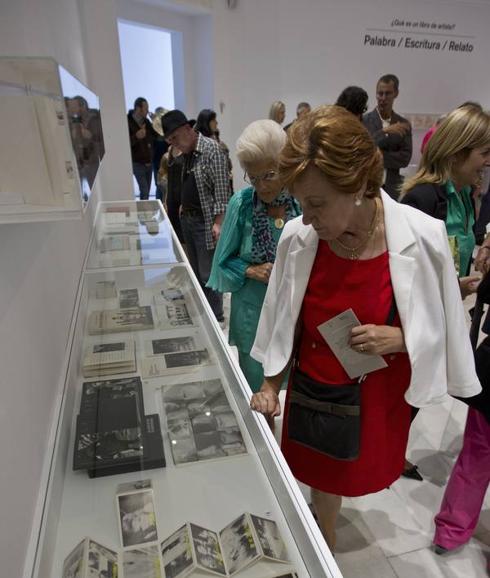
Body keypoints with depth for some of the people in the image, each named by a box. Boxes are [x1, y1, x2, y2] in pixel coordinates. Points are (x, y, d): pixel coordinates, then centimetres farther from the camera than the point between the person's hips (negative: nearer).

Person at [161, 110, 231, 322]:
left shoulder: (211, 149, -14)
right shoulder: (187, 153, 11)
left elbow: (222, 190, -18)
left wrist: (218, 222, -21)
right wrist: (184, 205, 14)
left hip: (205, 222, -8)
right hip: (188, 219, 8)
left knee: (208, 273, -2)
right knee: (195, 271, 17)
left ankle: (215, 319, 13)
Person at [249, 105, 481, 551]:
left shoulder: (422, 238, -22)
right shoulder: (297, 238, -15)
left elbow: (443, 328, -6)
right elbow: (283, 322, 0)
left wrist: (399, 339, -24)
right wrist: (270, 384, 4)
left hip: (378, 398, -1)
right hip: (312, 394, 1)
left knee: (356, 475, 22)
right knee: (320, 478, 21)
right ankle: (324, 548, 56)